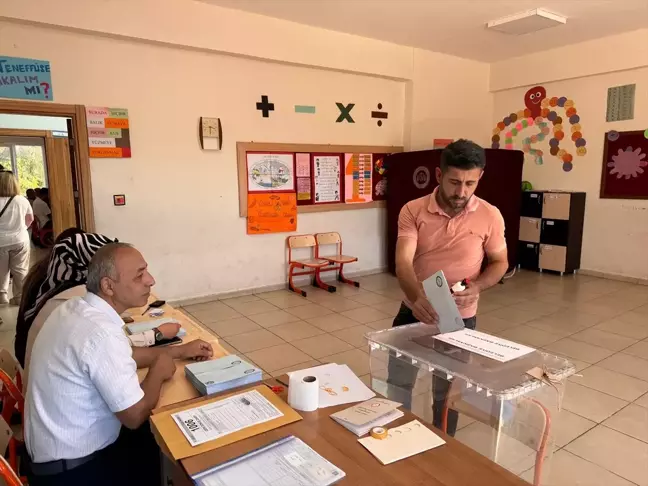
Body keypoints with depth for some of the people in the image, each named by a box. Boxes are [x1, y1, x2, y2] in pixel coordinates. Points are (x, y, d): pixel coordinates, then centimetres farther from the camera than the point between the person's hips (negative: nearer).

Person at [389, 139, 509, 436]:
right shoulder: (413, 211, -13)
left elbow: (500, 262, 2)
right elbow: (403, 261, -23)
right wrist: (416, 296, -43)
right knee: (397, 384, 16)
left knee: (447, 393, 17)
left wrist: (476, 287, -19)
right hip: (414, 312, 1)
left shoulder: (490, 216, -10)